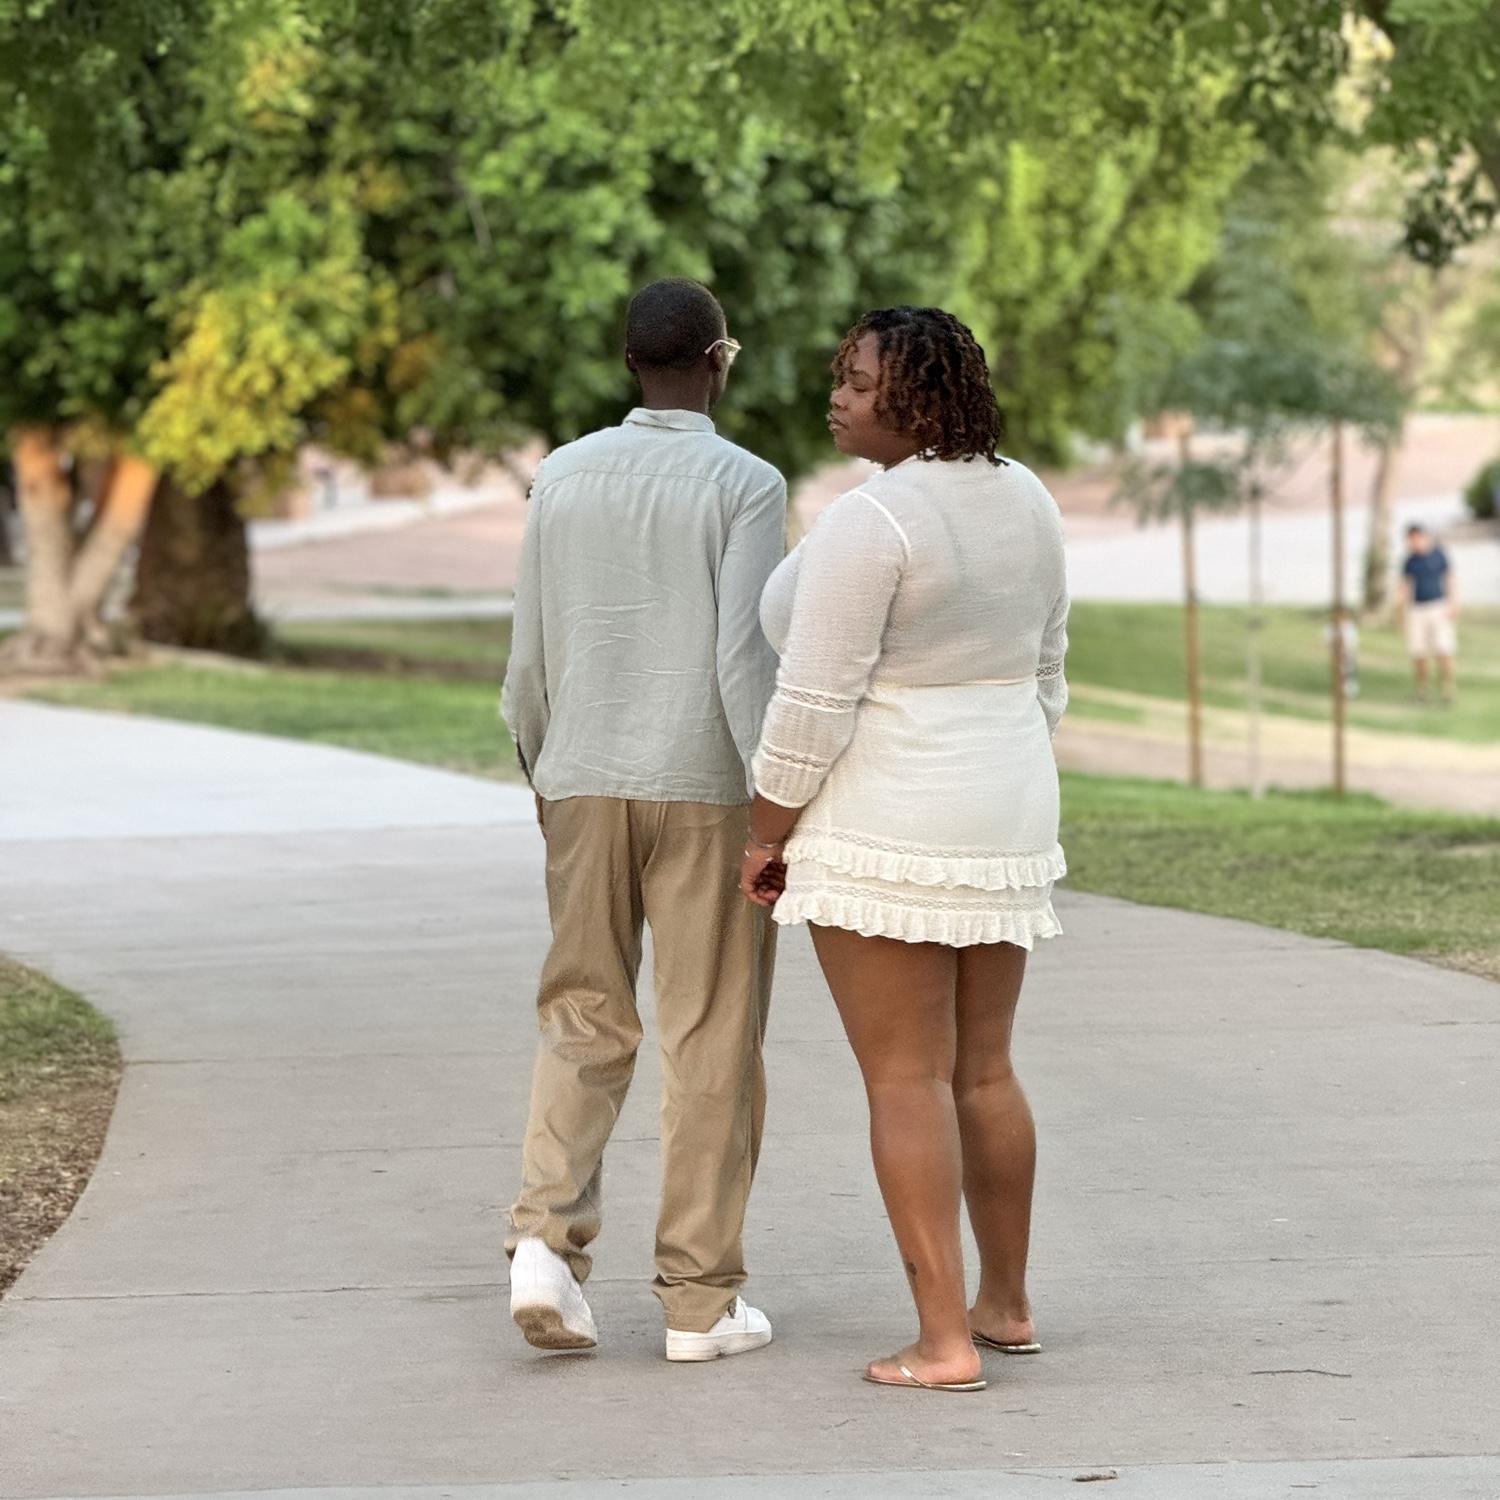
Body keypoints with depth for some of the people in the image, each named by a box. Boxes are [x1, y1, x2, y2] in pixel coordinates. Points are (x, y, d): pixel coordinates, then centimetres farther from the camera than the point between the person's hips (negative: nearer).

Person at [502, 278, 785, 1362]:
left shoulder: (564, 478, 4)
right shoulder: (746, 485, -9)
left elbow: (534, 654, 8)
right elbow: (747, 658, -17)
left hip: (587, 787, 4)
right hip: (707, 794, -4)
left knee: (585, 1026, 12)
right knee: (711, 1044, 4)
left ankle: (549, 1238, -9)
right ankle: (701, 1299, 5)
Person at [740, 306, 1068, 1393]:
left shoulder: (869, 522, -19)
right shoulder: (1023, 502, 6)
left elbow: (814, 703, -19)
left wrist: (766, 835, -8)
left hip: (882, 832, -8)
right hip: (1000, 827, 8)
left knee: (907, 1079, -3)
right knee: (983, 1070, 19)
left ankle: (945, 1340, -4)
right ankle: (1007, 1303, 30)